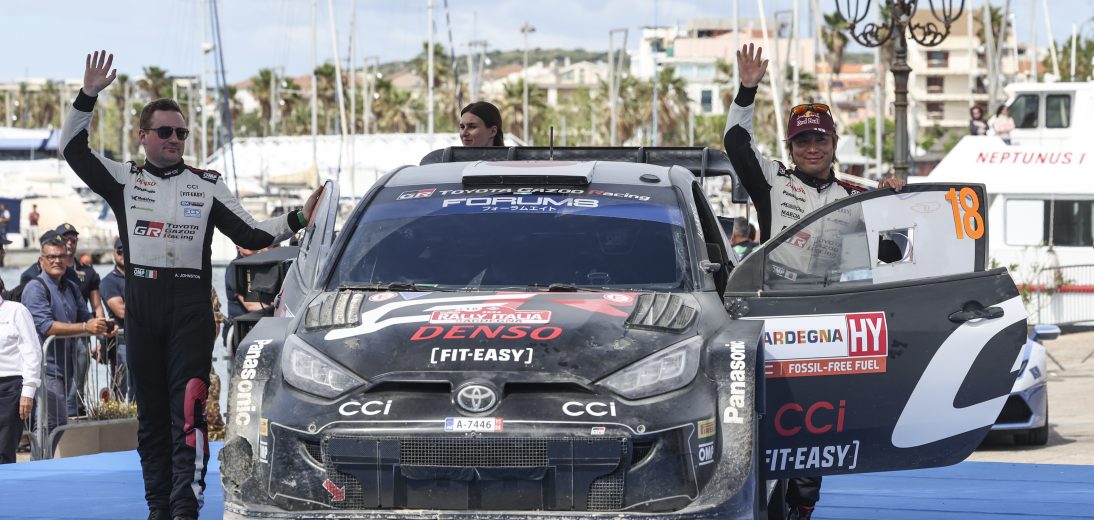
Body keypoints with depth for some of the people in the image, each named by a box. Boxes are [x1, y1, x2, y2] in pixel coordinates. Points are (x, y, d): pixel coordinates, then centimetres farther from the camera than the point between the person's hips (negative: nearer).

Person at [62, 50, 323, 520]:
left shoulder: (207, 186, 12)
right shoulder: (124, 180, 11)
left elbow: (251, 235, 10)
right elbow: (74, 150, 0)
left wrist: (297, 220, -3)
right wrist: (88, 97, -9)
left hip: (191, 309, -2)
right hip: (141, 308, 2)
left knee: (187, 410, -14)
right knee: (150, 412, 6)